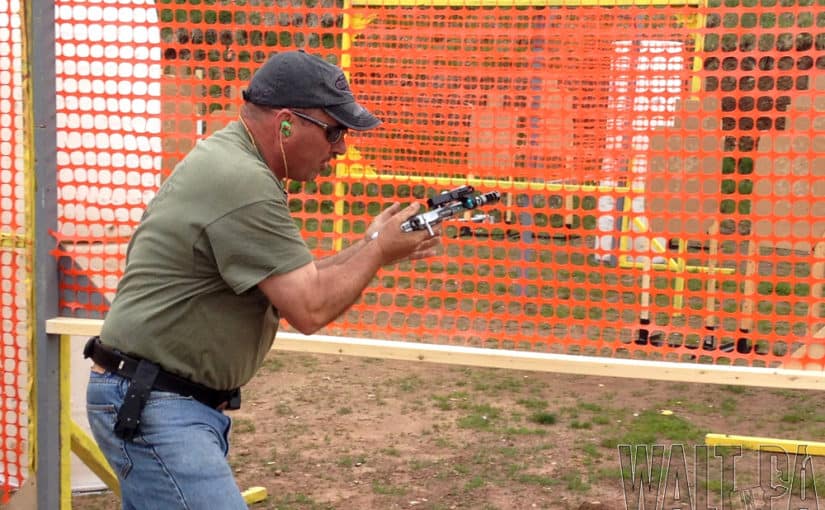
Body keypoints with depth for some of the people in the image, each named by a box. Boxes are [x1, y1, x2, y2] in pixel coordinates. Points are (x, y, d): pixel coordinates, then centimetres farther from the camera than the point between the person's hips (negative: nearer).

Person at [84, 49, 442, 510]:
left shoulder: (228, 161, 12)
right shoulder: (243, 182, -20)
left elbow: (291, 283, 15)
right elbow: (310, 309, -20)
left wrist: (368, 248, 5)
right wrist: (378, 252, -6)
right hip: (155, 407, -11)